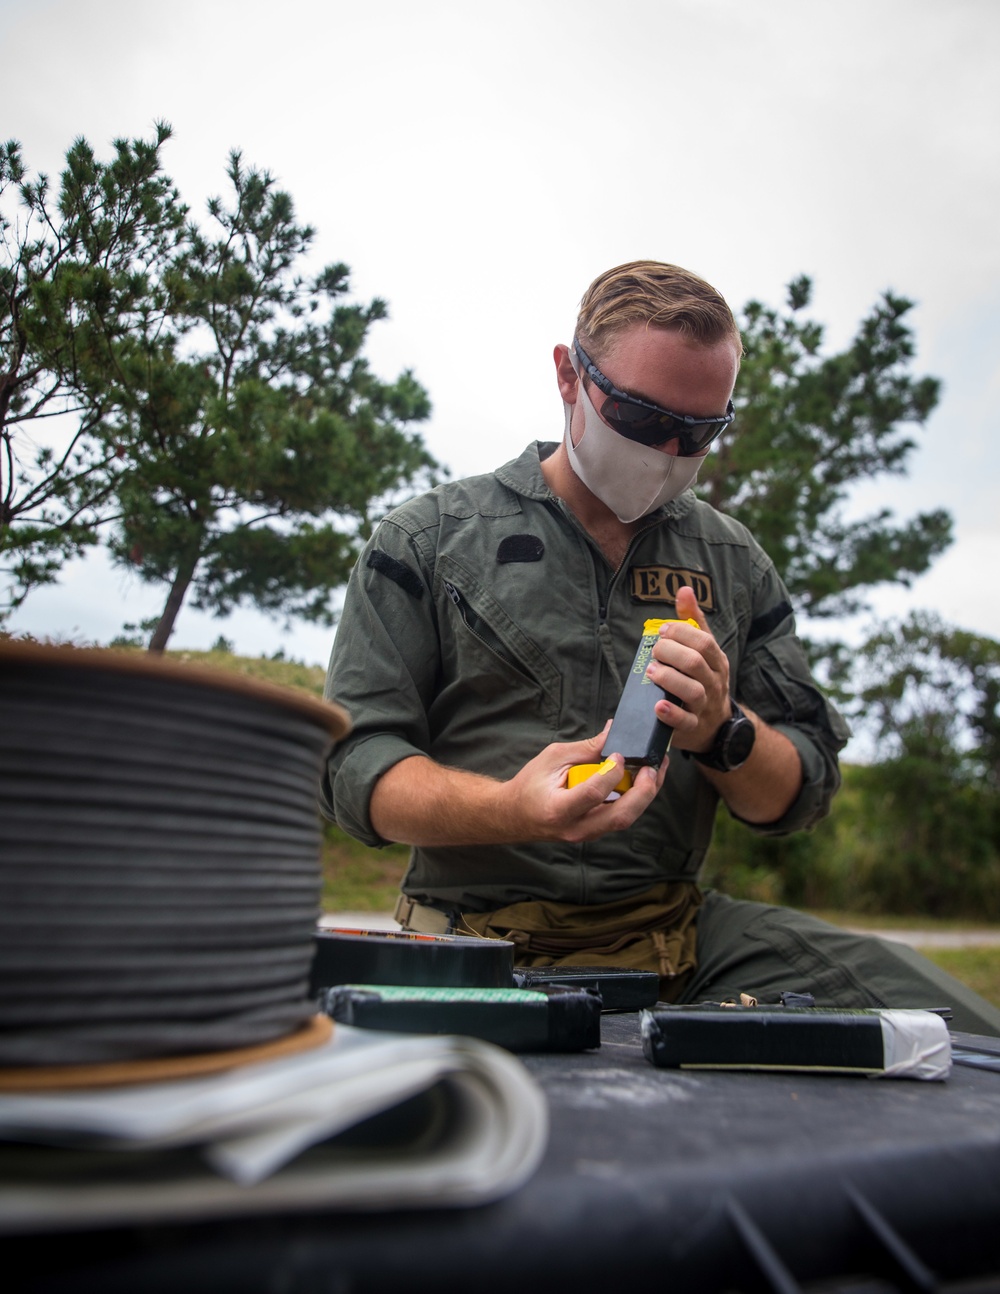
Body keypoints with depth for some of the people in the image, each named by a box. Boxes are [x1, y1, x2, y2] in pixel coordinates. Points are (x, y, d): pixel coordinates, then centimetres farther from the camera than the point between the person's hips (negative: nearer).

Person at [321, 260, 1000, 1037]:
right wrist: (511, 811, -23)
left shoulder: (735, 564, 13)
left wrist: (722, 734, -12)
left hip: (682, 932, 3)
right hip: (480, 935, -2)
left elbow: (803, 796, 12)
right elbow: (355, 760, -3)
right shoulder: (430, 539, 3)